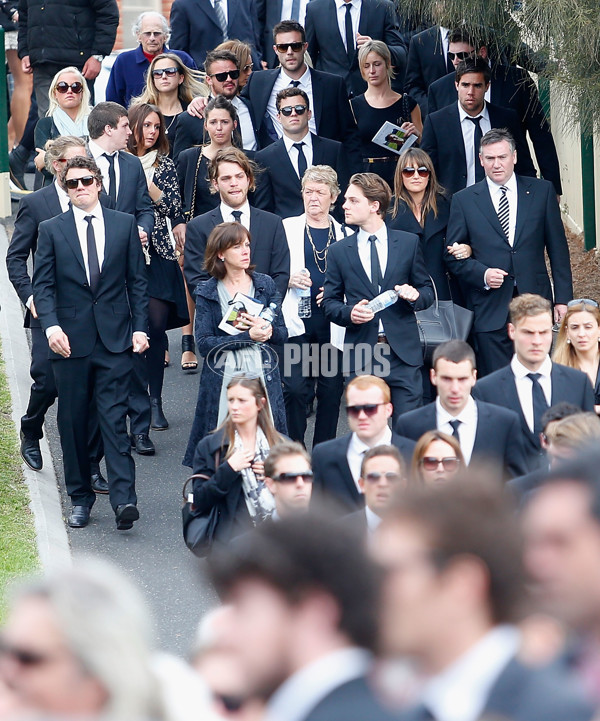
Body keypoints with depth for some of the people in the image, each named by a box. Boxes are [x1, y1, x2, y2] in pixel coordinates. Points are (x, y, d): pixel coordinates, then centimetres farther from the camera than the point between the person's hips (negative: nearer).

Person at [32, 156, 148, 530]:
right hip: (71, 341, 1)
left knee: (115, 419, -9)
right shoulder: (52, 230, 6)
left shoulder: (125, 224, 8)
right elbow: (43, 285, 2)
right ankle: (81, 498, 17)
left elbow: (138, 280, 9)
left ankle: (124, 499, -15)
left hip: (115, 339, -1)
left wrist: (140, 327, 0)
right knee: (73, 423, 6)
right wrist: (51, 326, -15)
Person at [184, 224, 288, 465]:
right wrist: (248, 337, -15)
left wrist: (265, 328, -13)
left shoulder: (264, 284, 9)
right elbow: (204, 343, -6)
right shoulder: (207, 292, 3)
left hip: (262, 376, 1)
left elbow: (282, 334, 10)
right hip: (223, 379, -1)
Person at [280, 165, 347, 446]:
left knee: (331, 389, 3)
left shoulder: (344, 235, 10)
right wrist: (289, 279, -13)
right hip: (296, 322, -2)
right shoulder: (286, 228, 6)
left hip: (332, 323, 2)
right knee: (295, 388, -9)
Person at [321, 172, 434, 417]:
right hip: (361, 355, 1)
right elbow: (330, 302, 10)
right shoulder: (339, 251, 9)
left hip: (403, 352, -1)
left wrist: (415, 296, -11)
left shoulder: (408, 243, 8)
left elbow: (427, 291, 13)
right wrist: (349, 312, -12)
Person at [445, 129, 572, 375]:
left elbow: (558, 248, 8)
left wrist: (562, 298, 3)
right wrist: (482, 274, -11)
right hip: (490, 308, -1)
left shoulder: (542, 191, 8)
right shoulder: (464, 201, 7)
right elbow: (453, 256, 8)